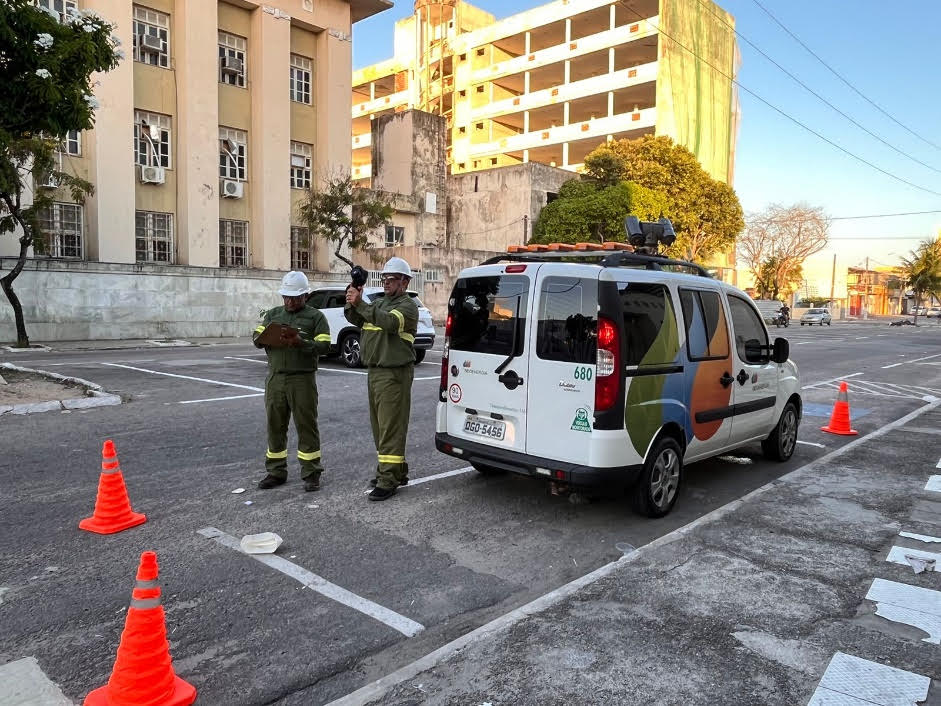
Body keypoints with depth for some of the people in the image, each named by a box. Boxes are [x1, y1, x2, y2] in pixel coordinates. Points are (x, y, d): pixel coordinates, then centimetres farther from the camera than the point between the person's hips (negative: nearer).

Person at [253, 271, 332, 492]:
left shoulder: (316, 316, 2)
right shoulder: (272, 314, 16)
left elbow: (324, 346, -7)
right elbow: (256, 337, 9)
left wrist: (300, 342, -22)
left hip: (303, 379, -4)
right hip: (275, 378, 4)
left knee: (306, 426, 0)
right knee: (275, 426, 9)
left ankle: (311, 473, 8)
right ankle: (276, 472, 20)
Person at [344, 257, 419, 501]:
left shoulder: (408, 306, -8)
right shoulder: (378, 302, 19)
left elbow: (389, 321, -27)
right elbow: (355, 319, 6)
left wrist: (360, 304, -32)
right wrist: (351, 304, -15)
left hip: (394, 374, -9)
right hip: (374, 371, 9)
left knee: (390, 427, -8)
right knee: (379, 426, 15)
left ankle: (388, 480, -5)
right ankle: (397, 471, 27)